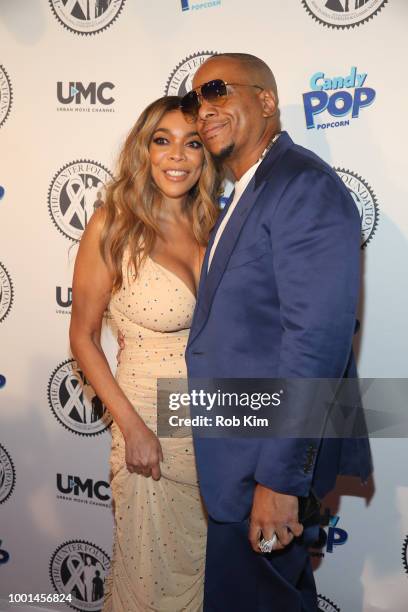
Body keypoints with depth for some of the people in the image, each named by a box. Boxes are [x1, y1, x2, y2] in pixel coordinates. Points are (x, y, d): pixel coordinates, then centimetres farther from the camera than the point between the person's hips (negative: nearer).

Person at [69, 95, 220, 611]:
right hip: (152, 423, -4)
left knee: (209, 558, 21)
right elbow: (83, 336, -8)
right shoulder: (112, 225, -11)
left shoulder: (210, 224, 2)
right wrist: (132, 427, -13)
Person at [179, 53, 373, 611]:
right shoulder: (250, 193, 14)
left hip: (270, 458, -9)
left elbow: (317, 337, -25)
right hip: (238, 445, 9)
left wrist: (280, 476, -24)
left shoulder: (304, 186, -18)